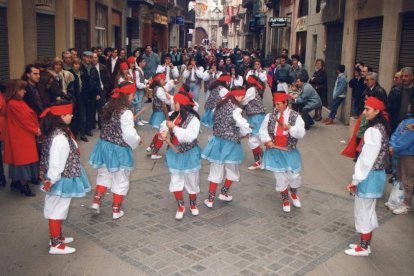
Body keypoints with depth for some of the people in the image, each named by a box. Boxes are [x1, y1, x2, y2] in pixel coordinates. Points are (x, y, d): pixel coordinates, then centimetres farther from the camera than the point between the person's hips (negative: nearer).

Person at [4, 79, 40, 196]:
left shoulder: (19, 102, 10)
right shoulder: (13, 104, -20)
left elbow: (30, 115, 8)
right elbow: (24, 120, -17)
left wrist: (36, 128, -3)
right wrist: (36, 130, -7)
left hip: (24, 136, 9)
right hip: (20, 137, -9)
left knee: (21, 159, 16)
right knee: (23, 159, -1)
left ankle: (16, 182, 26)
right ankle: (24, 186, 8)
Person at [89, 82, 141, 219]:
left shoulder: (108, 107, 3)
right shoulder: (126, 112, -22)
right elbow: (129, 134, -24)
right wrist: (137, 140, -3)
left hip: (105, 145, 7)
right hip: (119, 150, -7)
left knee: (104, 175, 23)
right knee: (120, 180, 10)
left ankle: (96, 201, 18)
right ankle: (116, 210, 20)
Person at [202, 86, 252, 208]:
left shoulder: (220, 105, 4)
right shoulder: (235, 109, -18)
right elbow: (243, 125, -24)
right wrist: (244, 133, -1)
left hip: (217, 141, 6)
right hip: (230, 144, -6)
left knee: (215, 171, 12)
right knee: (232, 171, 19)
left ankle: (210, 199, 14)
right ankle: (223, 193, 28)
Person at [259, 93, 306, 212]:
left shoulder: (295, 116, -5)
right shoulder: (270, 116, 0)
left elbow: (301, 133, -12)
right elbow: (263, 130, 3)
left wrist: (290, 128, -29)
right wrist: (267, 140, -15)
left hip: (290, 152, -1)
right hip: (275, 152, 1)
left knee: (294, 176, 4)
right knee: (280, 177, 7)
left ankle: (293, 194, 38)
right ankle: (285, 200, 30)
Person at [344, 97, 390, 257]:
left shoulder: (373, 131, -22)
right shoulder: (382, 128, 8)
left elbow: (366, 158, -22)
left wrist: (356, 180, -13)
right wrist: (358, 178, 15)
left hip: (370, 176, -10)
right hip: (378, 174, 10)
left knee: (362, 211, 4)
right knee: (369, 210, 19)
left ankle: (363, 248, 17)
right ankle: (366, 243, 32)